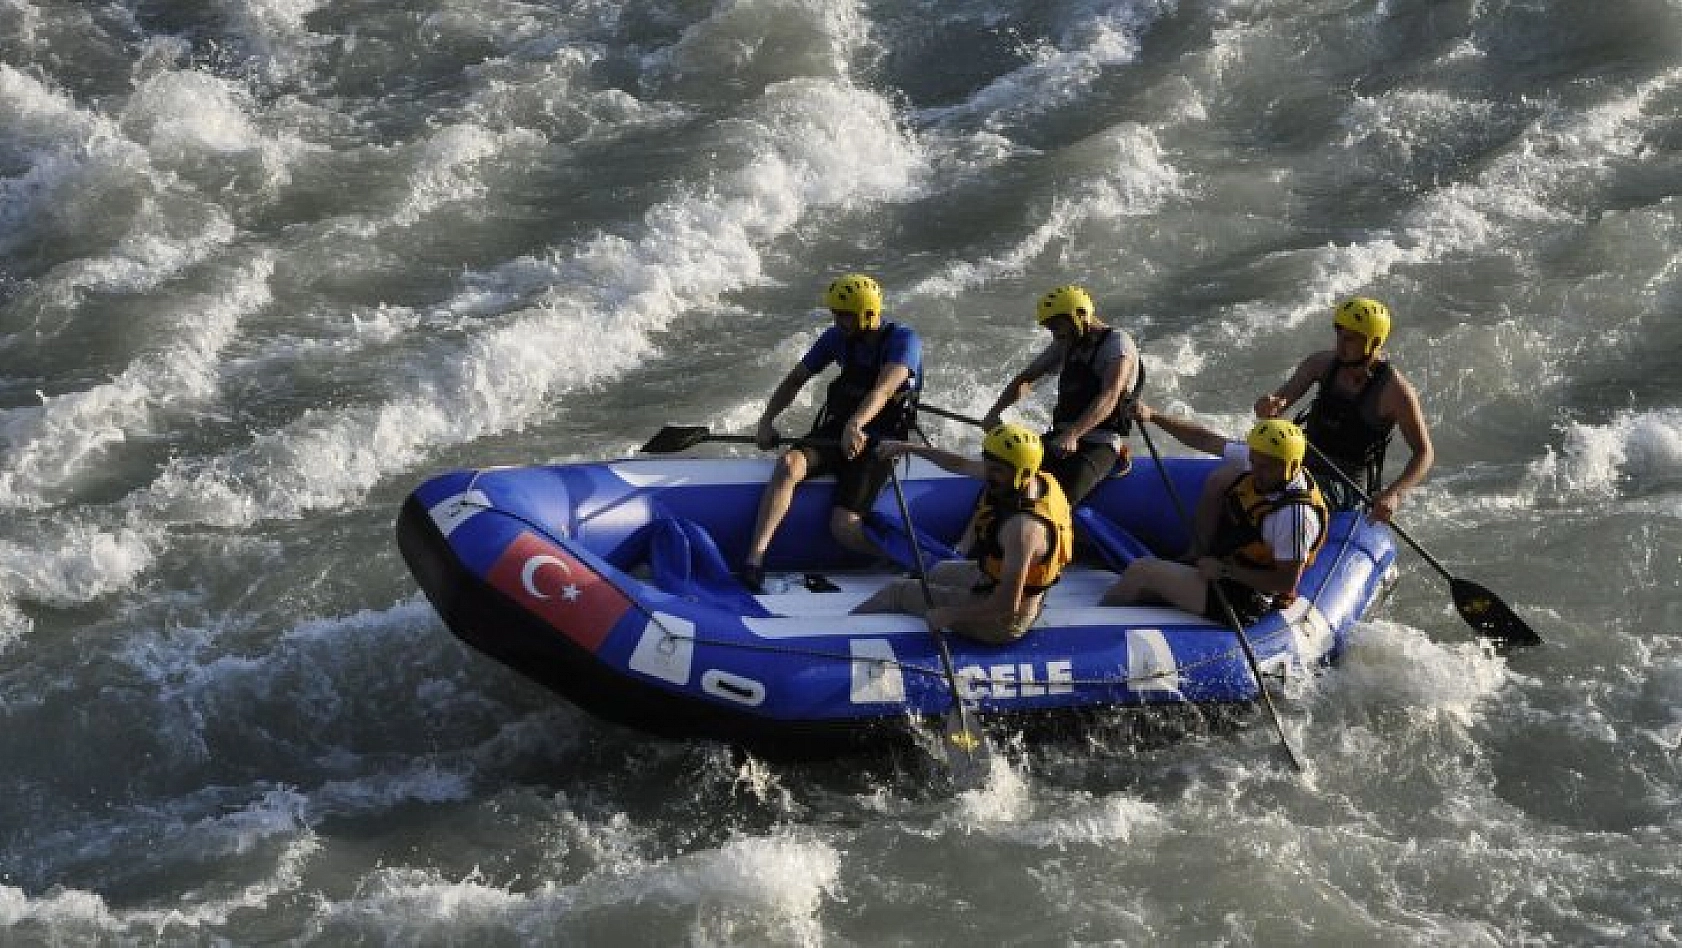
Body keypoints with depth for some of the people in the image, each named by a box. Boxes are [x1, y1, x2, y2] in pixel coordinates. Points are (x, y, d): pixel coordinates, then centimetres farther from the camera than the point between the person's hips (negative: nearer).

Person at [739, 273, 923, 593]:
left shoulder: (902, 340, -15)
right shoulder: (839, 338, 2)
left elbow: (884, 389, -33)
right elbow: (796, 378, 10)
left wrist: (856, 426, -51)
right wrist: (767, 421, -4)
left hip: (875, 443, -5)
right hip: (833, 433, 5)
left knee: (844, 527, -24)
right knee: (788, 464, -28)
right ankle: (753, 563, -36)